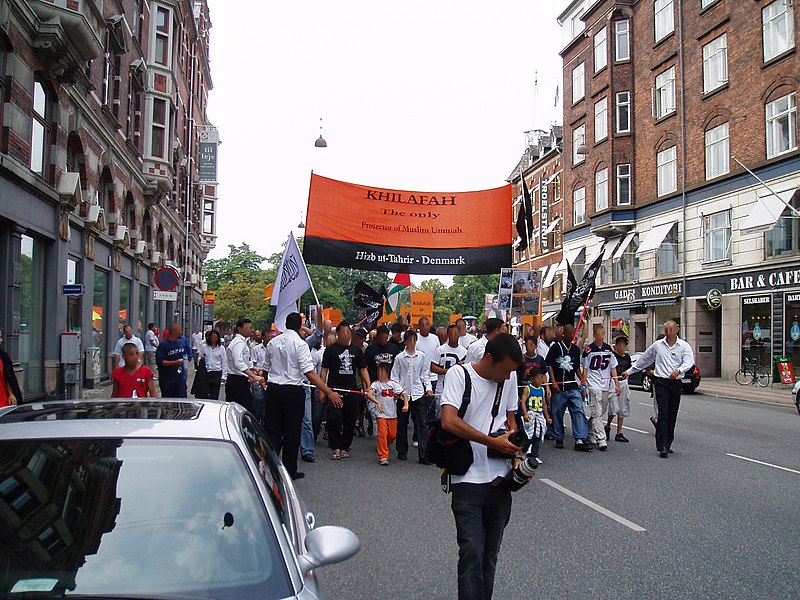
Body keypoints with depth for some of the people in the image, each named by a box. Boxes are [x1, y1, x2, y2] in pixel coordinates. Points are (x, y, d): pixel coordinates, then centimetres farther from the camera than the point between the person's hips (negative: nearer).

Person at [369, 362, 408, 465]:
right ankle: (383, 457, -6)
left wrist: (406, 404, -17)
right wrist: (377, 402, -34)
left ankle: (384, 448, 36)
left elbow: (404, 394, -2)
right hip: (381, 414, -3)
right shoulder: (376, 384, -6)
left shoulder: (393, 384, 0)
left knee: (392, 435, 7)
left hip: (392, 414, 3)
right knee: (382, 434, -11)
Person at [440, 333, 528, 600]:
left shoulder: (507, 380, 8)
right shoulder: (459, 375, -10)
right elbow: (449, 421, -22)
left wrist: (515, 456, 4)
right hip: (468, 480, -5)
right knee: (472, 551, -9)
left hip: (500, 478, 5)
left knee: (491, 551, 12)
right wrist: (494, 442, -18)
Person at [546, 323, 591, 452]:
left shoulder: (576, 349, 14)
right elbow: (549, 365, -5)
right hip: (558, 387, -4)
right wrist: (553, 382, -13)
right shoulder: (555, 347, -2)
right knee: (557, 413, 4)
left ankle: (580, 440, -10)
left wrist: (582, 383, 15)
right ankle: (559, 439, 18)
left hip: (573, 387, 4)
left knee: (579, 411, -7)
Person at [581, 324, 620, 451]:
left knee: (601, 412, 13)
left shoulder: (609, 349, 8)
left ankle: (590, 434, 29)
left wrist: (616, 384, 8)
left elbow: (613, 368, 13)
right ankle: (601, 440, -12)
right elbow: (585, 369, 0)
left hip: (606, 386, 5)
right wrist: (584, 386, -3)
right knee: (597, 414, -10)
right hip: (594, 385, -5)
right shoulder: (589, 350, -5)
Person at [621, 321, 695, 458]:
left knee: (672, 415, 7)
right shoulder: (657, 345, 8)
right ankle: (663, 446, -14)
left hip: (676, 382, 1)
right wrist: (629, 371, 20)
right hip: (661, 382, -1)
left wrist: (679, 370, -31)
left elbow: (689, 361, -11)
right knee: (663, 413, -11)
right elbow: (643, 360, 18)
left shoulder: (684, 346, 5)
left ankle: (667, 444, 18)